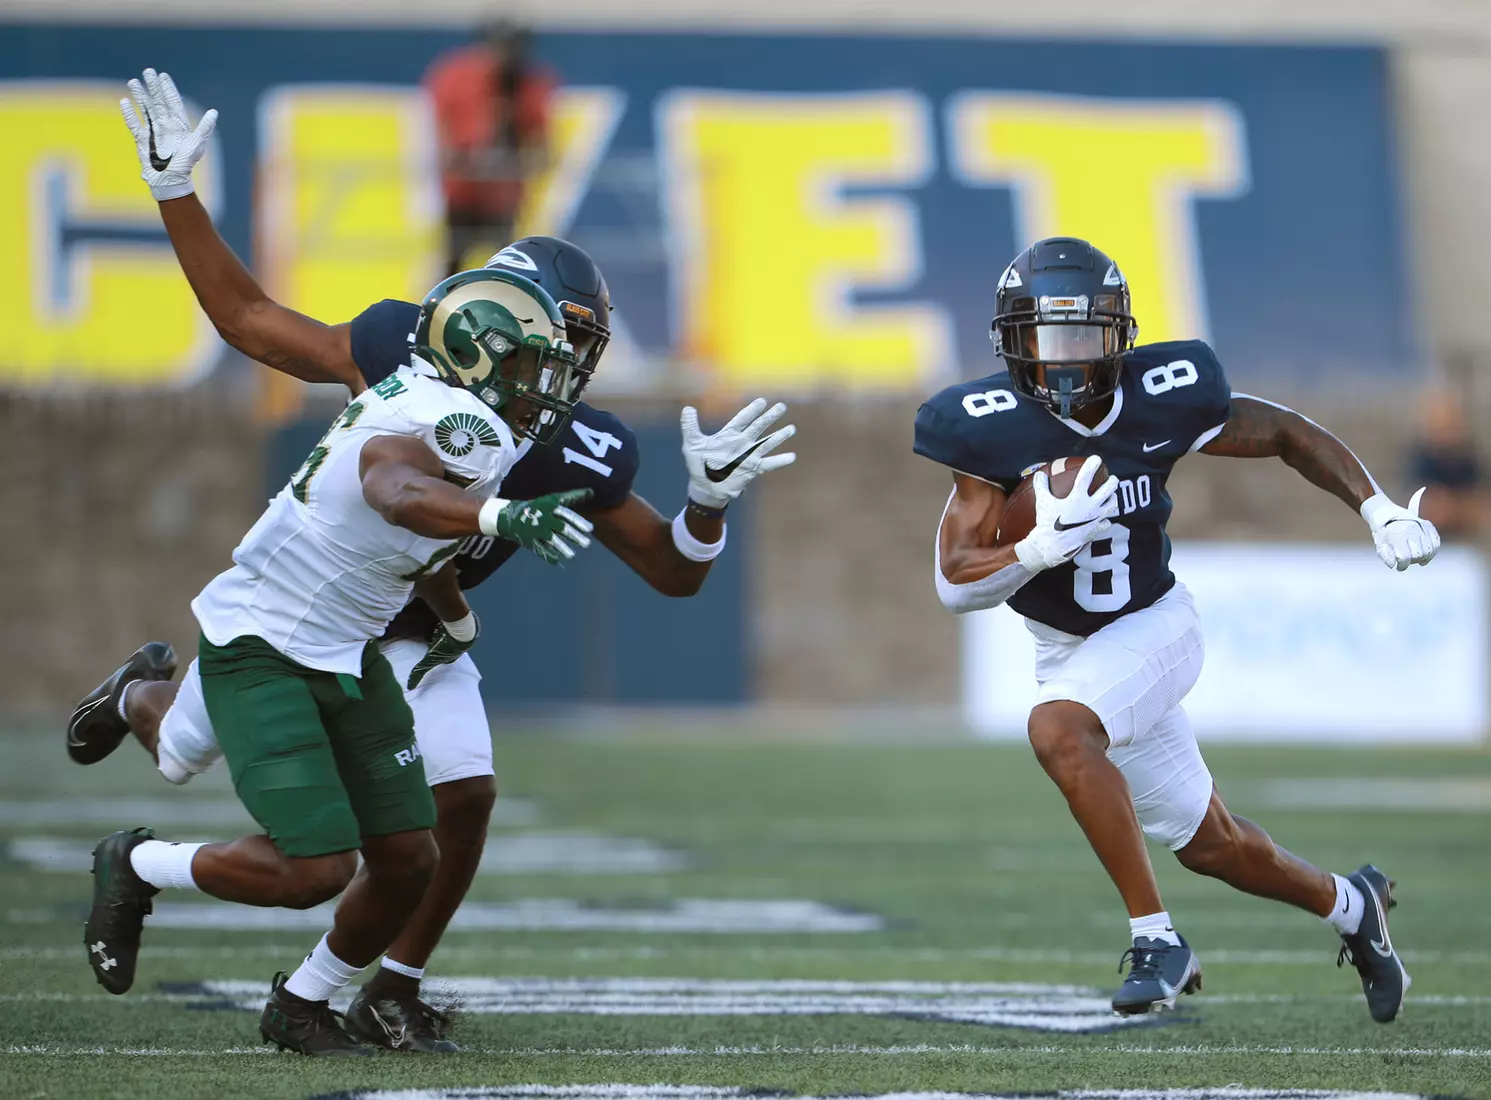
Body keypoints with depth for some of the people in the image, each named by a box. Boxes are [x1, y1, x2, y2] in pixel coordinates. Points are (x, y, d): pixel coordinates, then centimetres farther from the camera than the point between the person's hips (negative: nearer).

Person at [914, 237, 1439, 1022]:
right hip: (1068, 651, 3)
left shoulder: (1162, 401, -18)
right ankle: (1348, 906, 41)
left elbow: (1289, 434, -1)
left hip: (1152, 628, -3)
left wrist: (1381, 513, -13)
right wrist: (1043, 546, -38)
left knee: (1057, 728, -33)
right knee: (1206, 843, 12)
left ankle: (1155, 937, -25)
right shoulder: (995, 427, -19)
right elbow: (955, 585, -19)